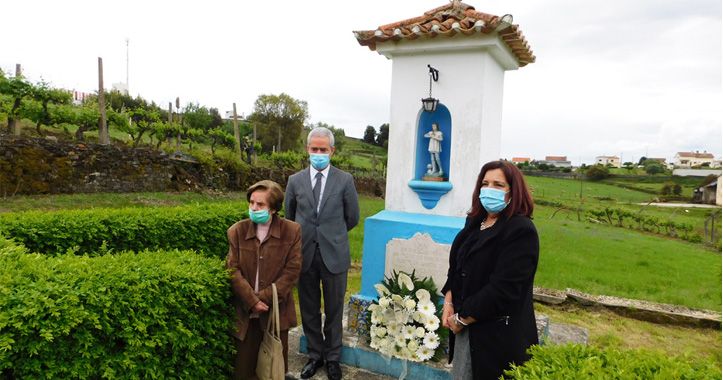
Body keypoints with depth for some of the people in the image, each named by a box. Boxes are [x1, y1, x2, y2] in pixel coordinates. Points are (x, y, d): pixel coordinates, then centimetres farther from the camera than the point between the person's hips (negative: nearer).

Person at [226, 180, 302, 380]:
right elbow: (233, 271, -5)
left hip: (277, 310, -1)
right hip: (245, 311, 1)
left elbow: (292, 270, -9)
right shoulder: (237, 231, -1)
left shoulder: (292, 231, -6)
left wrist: (265, 298, -15)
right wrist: (252, 301, -15)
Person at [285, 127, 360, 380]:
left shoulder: (345, 180, -3)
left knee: (334, 310, 11)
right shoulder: (295, 181, 2)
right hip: (305, 254, 2)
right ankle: (315, 355, 33)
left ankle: (333, 358, 30)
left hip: (334, 255, -2)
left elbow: (352, 218, 5)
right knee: (309, 310, 14)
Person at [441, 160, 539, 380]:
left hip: (499, 334, -7)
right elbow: (456, 266, 14)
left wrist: (462, 319, -15)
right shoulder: (475, 222, 7)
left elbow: (503, 289, -22)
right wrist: (448, 302, 0)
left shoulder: (521, 231, -17)